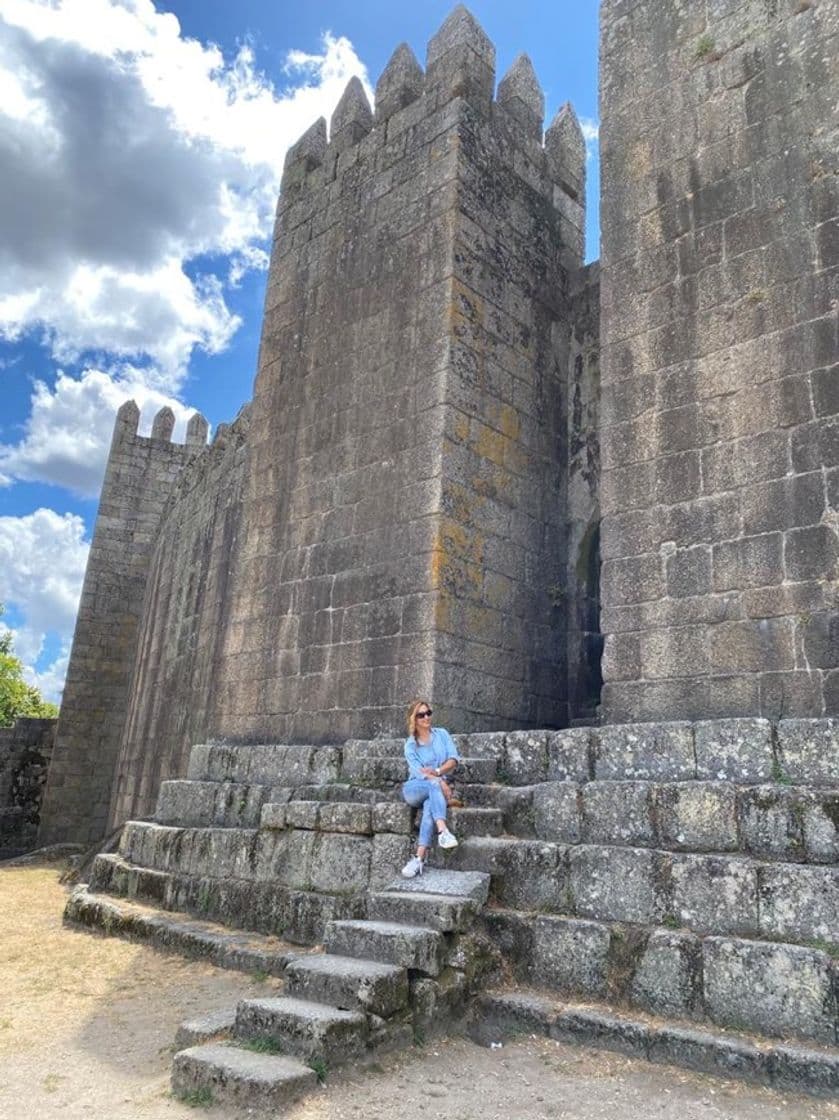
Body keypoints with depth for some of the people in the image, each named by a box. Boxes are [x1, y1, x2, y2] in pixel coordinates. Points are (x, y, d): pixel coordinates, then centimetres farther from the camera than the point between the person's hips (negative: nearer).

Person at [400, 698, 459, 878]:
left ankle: (419, 858, -45)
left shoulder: (442, 734, 10)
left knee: (431, 804, -35)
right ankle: (443, 831, -52)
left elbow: (454, 760, -1)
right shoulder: (410, 745, 4)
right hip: (414, 789, -1)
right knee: (435, 786, -35)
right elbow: (419, 771, -11)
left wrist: (437, 772, -19)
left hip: (436, 788, 1)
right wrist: (440, 782, -26)